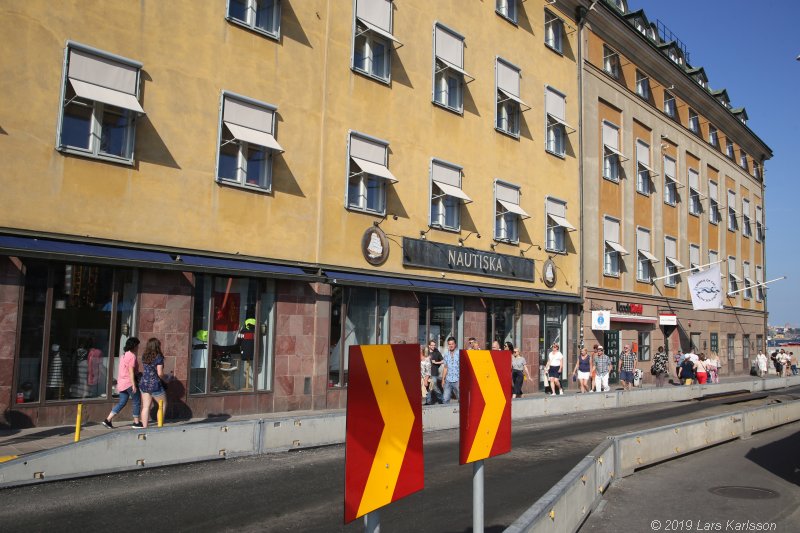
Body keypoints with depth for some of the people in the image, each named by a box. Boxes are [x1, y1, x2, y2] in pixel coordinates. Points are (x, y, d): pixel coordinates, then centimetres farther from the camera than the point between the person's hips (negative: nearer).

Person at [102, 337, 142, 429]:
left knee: (122, 402, 12)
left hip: (122, 382, 9)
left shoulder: (124, 355, 14)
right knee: (137, 402, 3)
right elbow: (131, 371, -19)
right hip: (129, 383, -9)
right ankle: (136, 422, 9)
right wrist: (134, 385, -19)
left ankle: (108, 420, 6)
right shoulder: (132, 356, -14)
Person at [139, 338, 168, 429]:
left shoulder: (144, 356, 4)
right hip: (155, 385, -6)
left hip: (144, 383, 6)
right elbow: (160, 373, -16)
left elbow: (146, 369, 11)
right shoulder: (158, 357, -14)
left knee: (146, 407, 9)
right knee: (163, 405, 12)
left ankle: (144, 427, 8)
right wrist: (164, 378, 3)